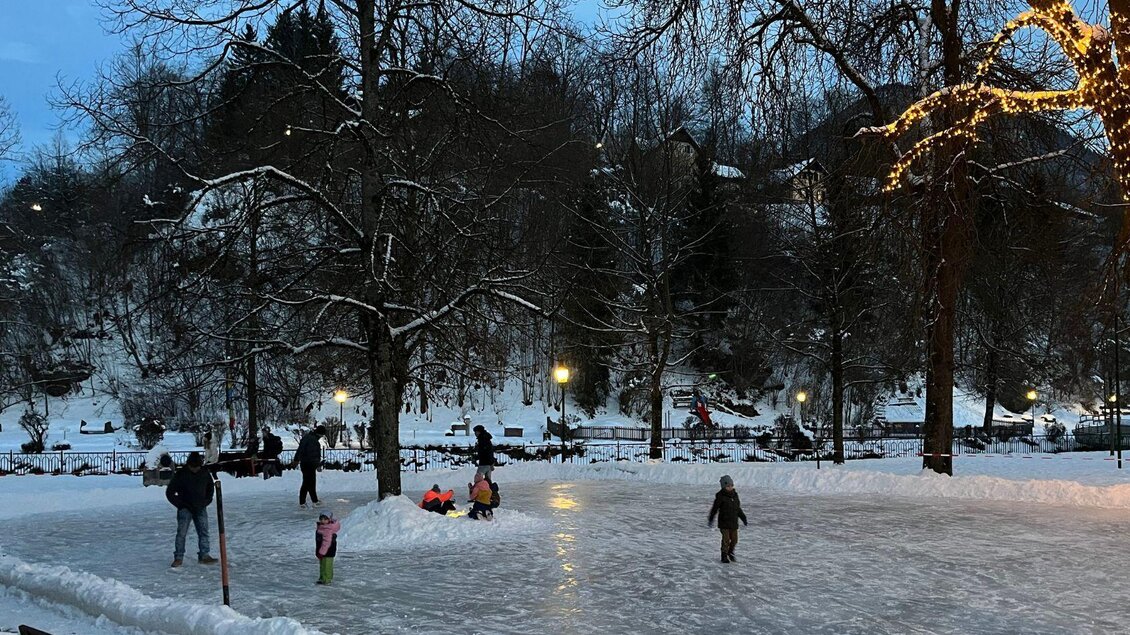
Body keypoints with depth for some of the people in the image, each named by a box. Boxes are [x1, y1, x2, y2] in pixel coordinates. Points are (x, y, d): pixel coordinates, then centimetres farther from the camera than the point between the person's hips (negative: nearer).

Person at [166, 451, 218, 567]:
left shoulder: (204, 473, -1)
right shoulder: (181, 474, -12)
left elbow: (211, 487, 18)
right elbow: (169, 492, -6)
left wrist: (207, 501, 6)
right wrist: (180, 504, -10)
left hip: (200, 509, 4)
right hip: (185, 509, -3)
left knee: (203, 532, 2)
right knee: (181, 533, -6)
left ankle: (204, 556, 10)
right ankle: (178, 558, 3)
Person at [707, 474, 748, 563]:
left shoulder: (735, 495, 9)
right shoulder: (720, 496, -9)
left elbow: (738, 509, 20)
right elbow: (715, 508, -9)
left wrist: (744, 519, 23)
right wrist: (710, 519, -13)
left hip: (734, 522, 5)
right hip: (724, 522, -5)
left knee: (734, 540, 7)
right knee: (726, 539, -6)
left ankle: (730, 553, 30)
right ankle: (724, 556, 8)